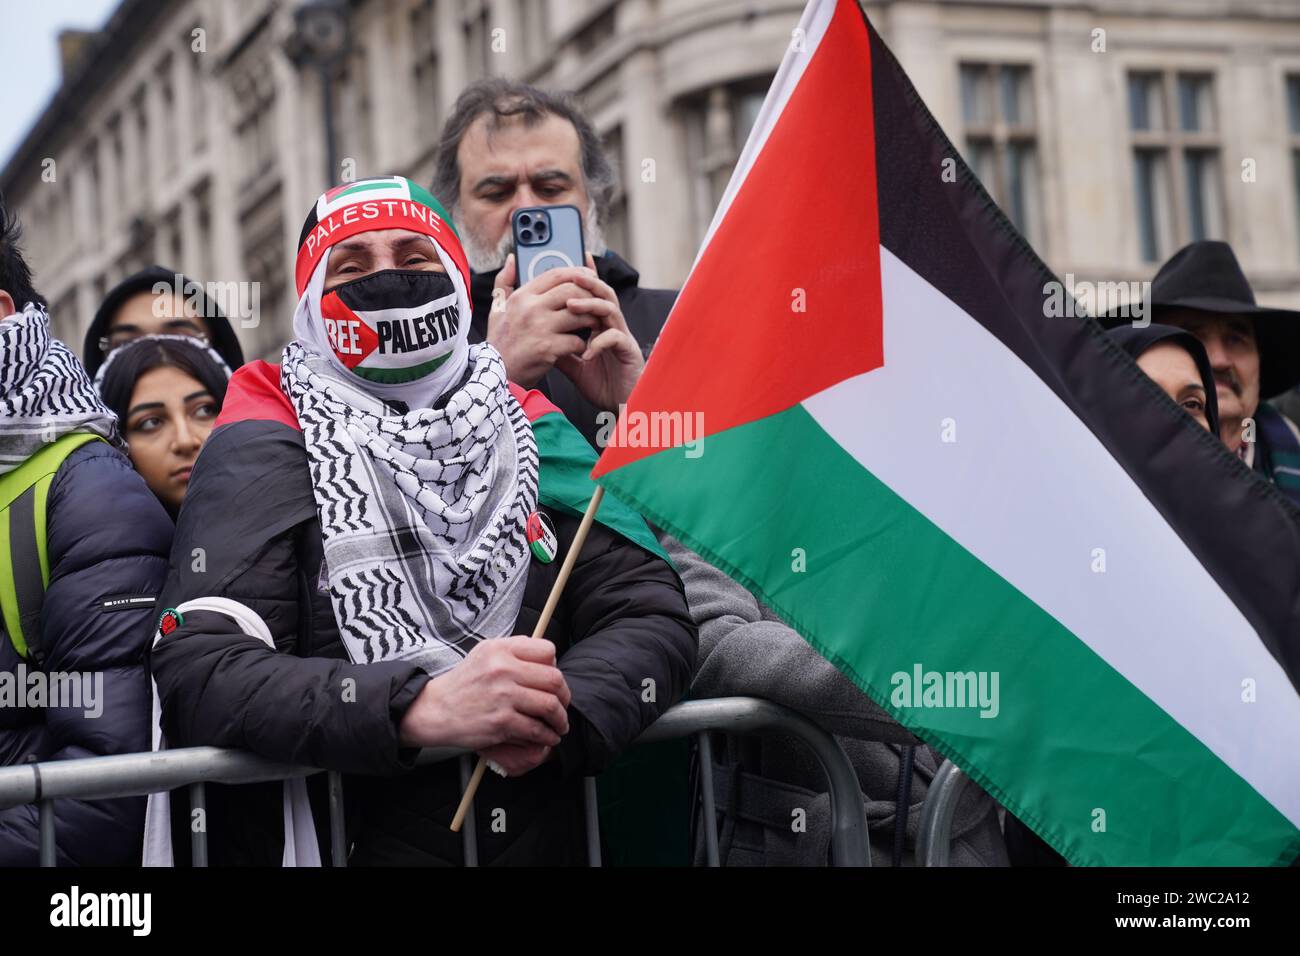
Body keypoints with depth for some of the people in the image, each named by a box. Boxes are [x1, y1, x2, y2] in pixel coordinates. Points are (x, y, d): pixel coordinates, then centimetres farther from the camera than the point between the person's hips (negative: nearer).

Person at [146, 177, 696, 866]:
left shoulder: (527, 429, 12)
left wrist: (557, 717, -14)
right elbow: (196, 674, -10)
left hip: (547, 838, 3)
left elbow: (652, 614, 5)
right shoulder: (264, 451, 1)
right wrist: (422, 706, -23)